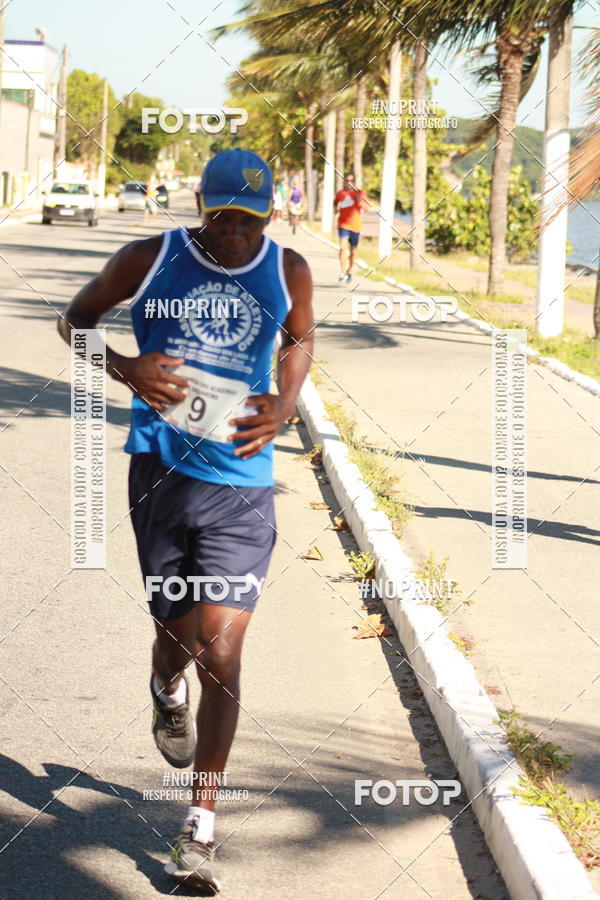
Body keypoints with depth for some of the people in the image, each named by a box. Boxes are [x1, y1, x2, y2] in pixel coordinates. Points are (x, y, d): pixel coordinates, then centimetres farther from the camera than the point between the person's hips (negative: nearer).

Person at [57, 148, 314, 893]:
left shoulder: (287, 271, 3)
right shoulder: (149, 261, -2)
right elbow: (76, 316, 9)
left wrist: (284, 404, -1)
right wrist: (125, 368, -12)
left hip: (242, 482, 0)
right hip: (161, 469, 0)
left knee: (221, 653, -8)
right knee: (179, 634, 9)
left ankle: (199, 831, 1)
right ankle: (167, 692, 51)